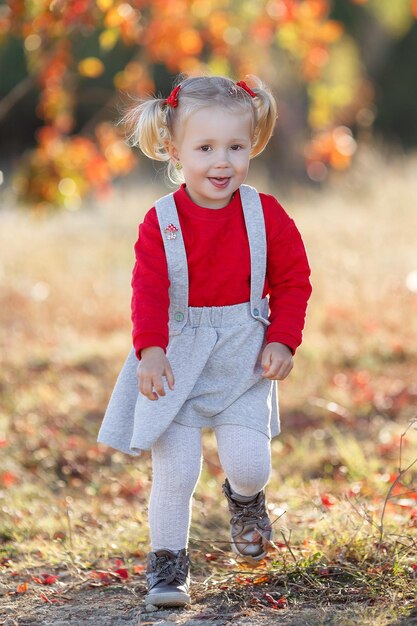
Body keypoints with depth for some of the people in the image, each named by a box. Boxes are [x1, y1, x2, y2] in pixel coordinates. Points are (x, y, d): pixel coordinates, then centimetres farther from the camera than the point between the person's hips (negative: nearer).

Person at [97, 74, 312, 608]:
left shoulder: (266, 215, -4)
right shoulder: (161, 221, -9)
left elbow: (292, 280, 3)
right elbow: (148, 290, -16)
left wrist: (282, 342, -7)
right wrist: (150, 350, -30)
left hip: (244, 360, 1)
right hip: (176, 358, -1)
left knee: (249, 463, -7)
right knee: (175, 470, -6)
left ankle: (244, 498, 31)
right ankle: (167, 562, 13)